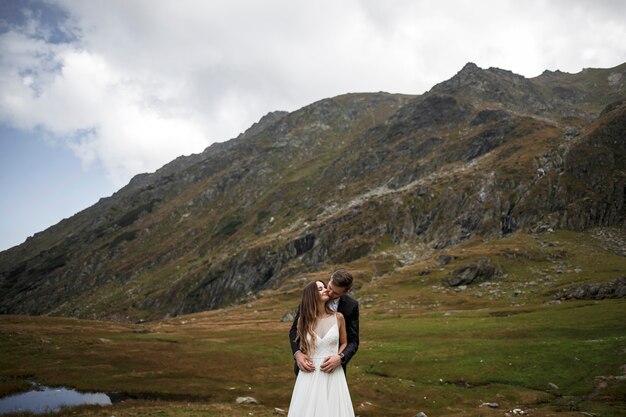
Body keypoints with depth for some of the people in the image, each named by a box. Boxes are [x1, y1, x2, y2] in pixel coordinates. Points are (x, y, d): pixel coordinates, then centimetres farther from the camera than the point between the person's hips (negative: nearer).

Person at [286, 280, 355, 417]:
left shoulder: (338, 317, -2)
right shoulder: (303, 319, 1)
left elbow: (344, 343, 11)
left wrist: (337, 358, -8)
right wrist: (300, 356, -4)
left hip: (333, 375, 0)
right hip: (310, 375, 0)